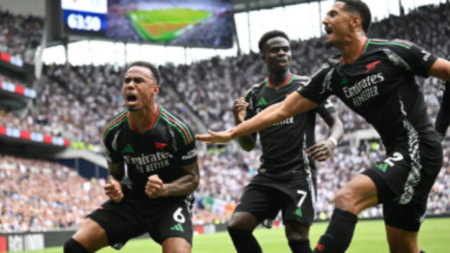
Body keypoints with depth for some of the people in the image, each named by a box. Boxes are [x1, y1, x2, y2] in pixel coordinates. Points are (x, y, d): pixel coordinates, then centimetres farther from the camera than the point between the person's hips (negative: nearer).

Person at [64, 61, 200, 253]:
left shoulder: (176, 130, -17)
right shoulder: (113, 132, -7)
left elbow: (193, 178, -7)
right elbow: (116, 174, 10)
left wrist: (165, 189, -27)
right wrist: (114, 187, -15)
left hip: (170, 202, -4)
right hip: (132, 201, 4)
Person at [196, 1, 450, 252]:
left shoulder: (394, 51, -9)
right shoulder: (333, 74, 8)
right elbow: (283, 109, 11)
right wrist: (232, 133, 10)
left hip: (419, 148, -7)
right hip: (398, 153, 7)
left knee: (347, 198, -23)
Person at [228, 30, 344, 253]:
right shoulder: (255, 94, 10)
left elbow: (336, 122, -2)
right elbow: (249, 145, 13)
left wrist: (331, 142, -25)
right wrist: (239, 123, -9)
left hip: (299, 174, -4)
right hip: (267, 175, 4)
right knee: (237, 225, -9)